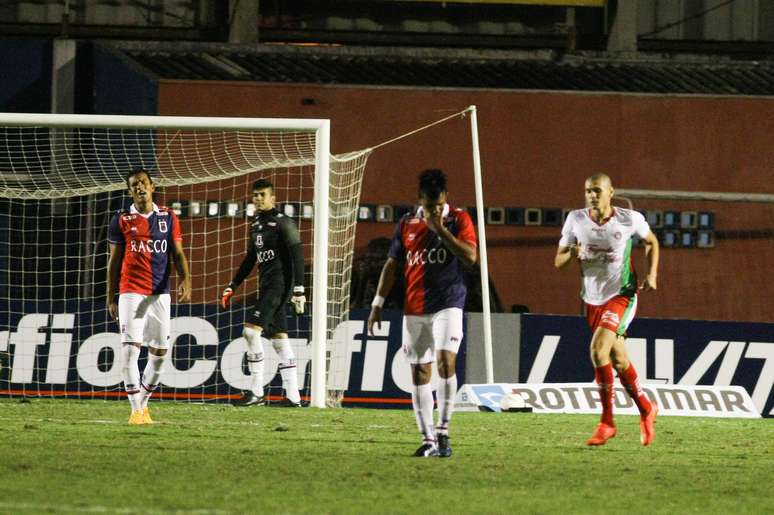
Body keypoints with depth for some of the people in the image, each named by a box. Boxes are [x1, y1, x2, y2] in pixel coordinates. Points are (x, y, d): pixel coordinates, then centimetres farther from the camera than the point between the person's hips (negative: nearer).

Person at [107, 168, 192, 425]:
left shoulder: (168, 217, 8)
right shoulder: (122, 220, 2)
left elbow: (177, 254, 7)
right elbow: (114, 261, 6)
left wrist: (185, 280, -11)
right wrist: (111, 298, 4)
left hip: (160, 293, 3)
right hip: (131, 292, -3)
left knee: (160, 352, 5)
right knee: (130, 348, -13)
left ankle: (143, 403, 22)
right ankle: (136, 410, -11)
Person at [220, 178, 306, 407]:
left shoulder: (282, 223, -9)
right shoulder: (256, 225, 16)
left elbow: (297, 257, -13)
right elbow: (250, 260, 25)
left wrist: (298, 290, -19)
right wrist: (232, 287, 22)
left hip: (280, 283, -9)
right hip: (266, 286, 9)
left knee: (251, 330, -16)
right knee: (279, 338, 8)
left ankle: (256, 392, -15)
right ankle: (292, 396, 9)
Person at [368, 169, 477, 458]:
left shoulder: (459, 220, 0)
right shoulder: (407, 225, 8)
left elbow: (470, 256, -14)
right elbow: (392, 265, 14)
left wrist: (440, 228, -16)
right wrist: (378, 304, 10)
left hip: (448, 304, -4)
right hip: (414, 309, 4)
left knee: (445, 360, -21)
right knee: (419, 372, 3)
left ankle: (443, 432, -17)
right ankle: (428, 439, 9)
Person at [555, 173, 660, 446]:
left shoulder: (630, 219, -10)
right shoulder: (576, 219, -4)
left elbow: (651, 242, 10)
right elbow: (558, 261, 1)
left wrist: (652, 274, -3)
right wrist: (571, 255, -22)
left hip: (621, 296, -5)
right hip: (592, 300, 5)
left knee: (598, 350, -23)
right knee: (618, 361, 13)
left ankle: (606, 421, -13)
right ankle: (646, 409, 37)